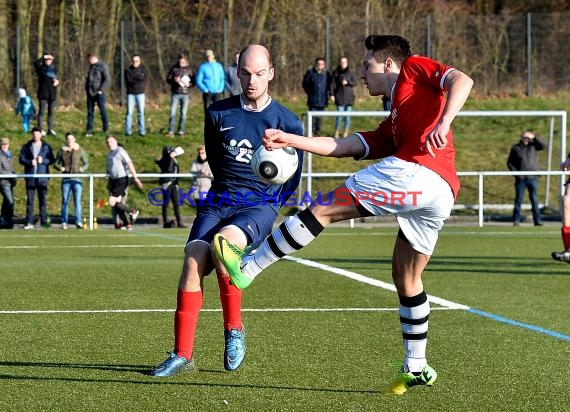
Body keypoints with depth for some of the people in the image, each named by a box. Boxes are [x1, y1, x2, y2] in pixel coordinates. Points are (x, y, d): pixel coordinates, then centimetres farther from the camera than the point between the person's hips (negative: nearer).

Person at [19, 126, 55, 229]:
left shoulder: (46, 147, 8)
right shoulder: (26, 147, 9)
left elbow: (51, 159, 4)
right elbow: (21, 159, 3)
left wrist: (43, 161, -14)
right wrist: (30, 162, -14)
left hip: (42, 177, 0)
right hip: (30, 177, 0)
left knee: (43, 199, 1)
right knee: (29, 200, -2)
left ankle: (44, 221, 6)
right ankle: (29, 222, -1)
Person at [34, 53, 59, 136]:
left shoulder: (53, 69, 15)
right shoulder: (41, 68, 1)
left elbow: (56, 79, 22)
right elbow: (36, 63, -19)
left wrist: (57, 81, 0)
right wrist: (44, 57, -17)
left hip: (52, 93, 5)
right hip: (43, 93, -5)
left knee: (51, 112, 7)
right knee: (42, 111, -5)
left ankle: (50, 129, 12)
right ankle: (41, 129, -3)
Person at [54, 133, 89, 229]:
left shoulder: (80, 151, 5)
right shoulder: (62, 151, 8)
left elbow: (86, 163, 9)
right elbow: (56, 163, 12)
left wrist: (83, 168, -12)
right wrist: (60, 168, -10)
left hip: (77, 178, -1)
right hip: (66, 179, 1)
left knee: (77, 200, -7)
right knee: (65, 201, 1)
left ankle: (79, 222, -8)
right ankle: (64, 222, 6)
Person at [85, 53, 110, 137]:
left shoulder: (103, 66, -7)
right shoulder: (91, 67, 16)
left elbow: (107, 79, -12)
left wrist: (101, 89, -15)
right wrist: (86, 88, 11)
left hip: (99, 93, -7)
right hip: (90, 92, 7)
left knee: (102, 110, -1)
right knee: (90, 111, 4)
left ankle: (106, 129, 8)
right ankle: (89, 130, 5)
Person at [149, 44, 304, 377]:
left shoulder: (287, 123, 0)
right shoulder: (219, 113, 7)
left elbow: (292, 178, 10)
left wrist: (268, 202, 1)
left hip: (260, 206, -3)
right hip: (219, 202, 3)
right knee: (193, 260, -20)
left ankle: (234, 330, -14)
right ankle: (183, 354, -15)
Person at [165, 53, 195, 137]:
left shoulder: (189, 70, 4)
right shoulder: (174, 68, 1)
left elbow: (193, 82, 9)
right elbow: (168, 79, 4)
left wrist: (189, 84, -13)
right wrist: (175, 80, -16)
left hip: (185, 94, 1)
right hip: (175, 94, -1)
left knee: (183, 114, 3)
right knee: (172, 113, -6)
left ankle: (181, 131, 11)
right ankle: (171, 131, -2)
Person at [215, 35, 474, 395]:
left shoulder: (414, 68, 16)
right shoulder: (392, 126, 35)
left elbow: (462, 80, 0)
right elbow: (344, 146, 29)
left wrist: (443, 123, -17)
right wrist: (290, 140, 25)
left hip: (416, 170, -9)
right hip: (442, 193, 9)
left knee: (325, 210, -3)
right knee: (406, 276, 19)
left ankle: (248, 267, 0)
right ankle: (416, 368, 23)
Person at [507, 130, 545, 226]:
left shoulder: (533, 145, 7)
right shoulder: (516, 148, 5)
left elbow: (543, 146, -9)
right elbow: (509, 162, 7)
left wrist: (534, 137, -14)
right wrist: (515, 172, -6)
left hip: (532, 178, 1)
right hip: (521, 179, -1)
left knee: (534, 199, 1)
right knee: (519, 199, 0)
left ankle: (537, 220, 2)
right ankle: (516, 220, 3)